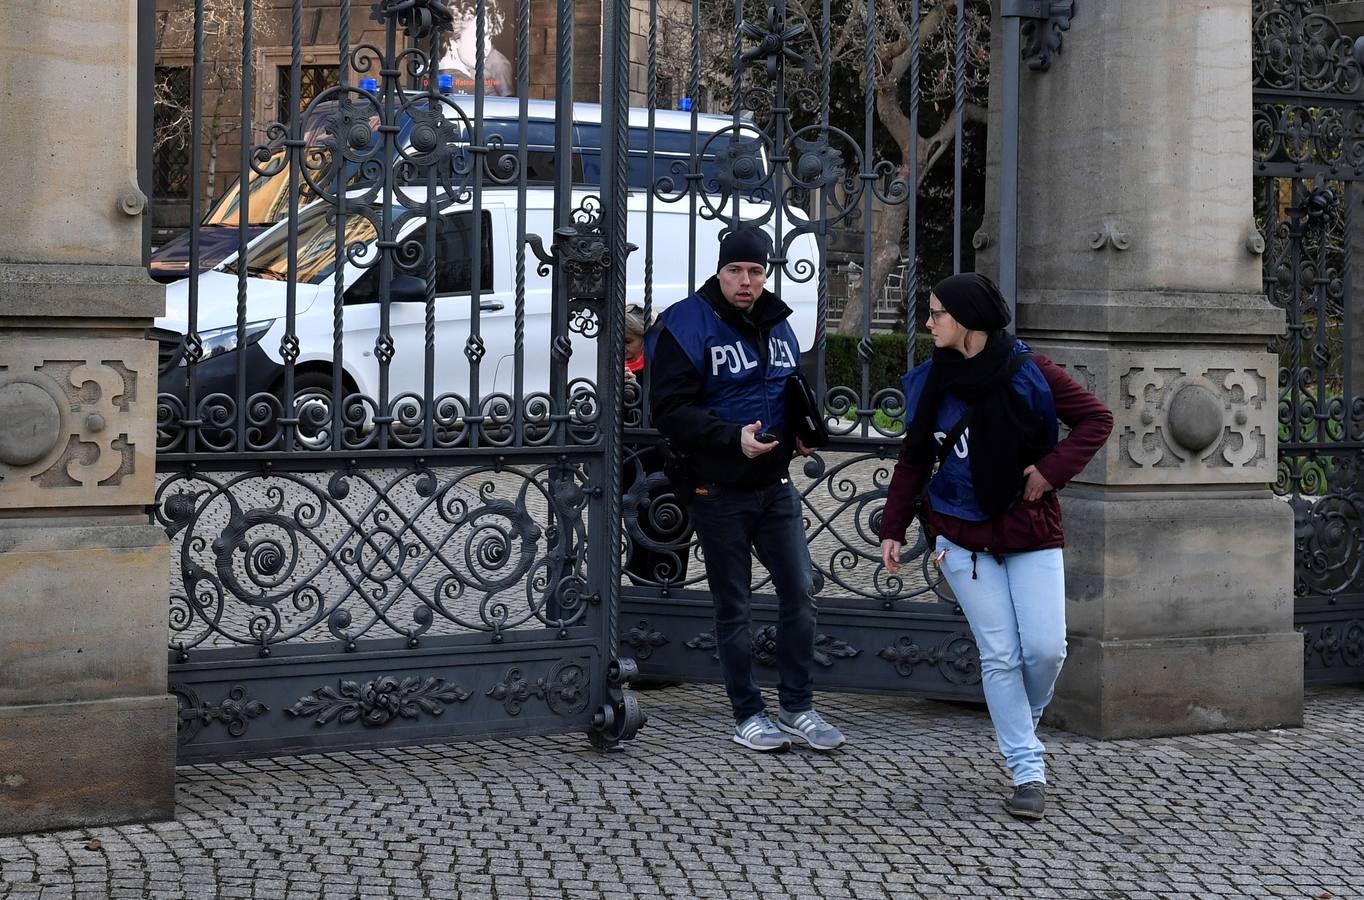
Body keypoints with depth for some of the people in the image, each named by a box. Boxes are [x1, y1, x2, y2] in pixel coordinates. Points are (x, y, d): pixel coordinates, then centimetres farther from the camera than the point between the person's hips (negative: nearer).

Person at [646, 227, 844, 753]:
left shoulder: (776, 324, 9)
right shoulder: (687, 325, -12)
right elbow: (670, 409, -17)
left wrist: (802, 433, 4)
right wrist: (733, 438, -26)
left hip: (775, 486, 5)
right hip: (719, 491, -5)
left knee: (799, 592, 2)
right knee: (733, 607, 5)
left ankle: (797, 709, 14)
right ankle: (748, 715, 16)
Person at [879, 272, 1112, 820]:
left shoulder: (1029, 373, -7)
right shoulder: (929, 383, 3)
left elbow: (1096, 418, -3)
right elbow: (912, 461, 10)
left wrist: (1053, 469, -13)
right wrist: (893, 528, 6)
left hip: (1031, 532, -1)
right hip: (962, 538, 1)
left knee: (1045, 648, -7)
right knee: (1000, 655, -3)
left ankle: (1022, 720, 26)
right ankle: (1029, 773, 3)